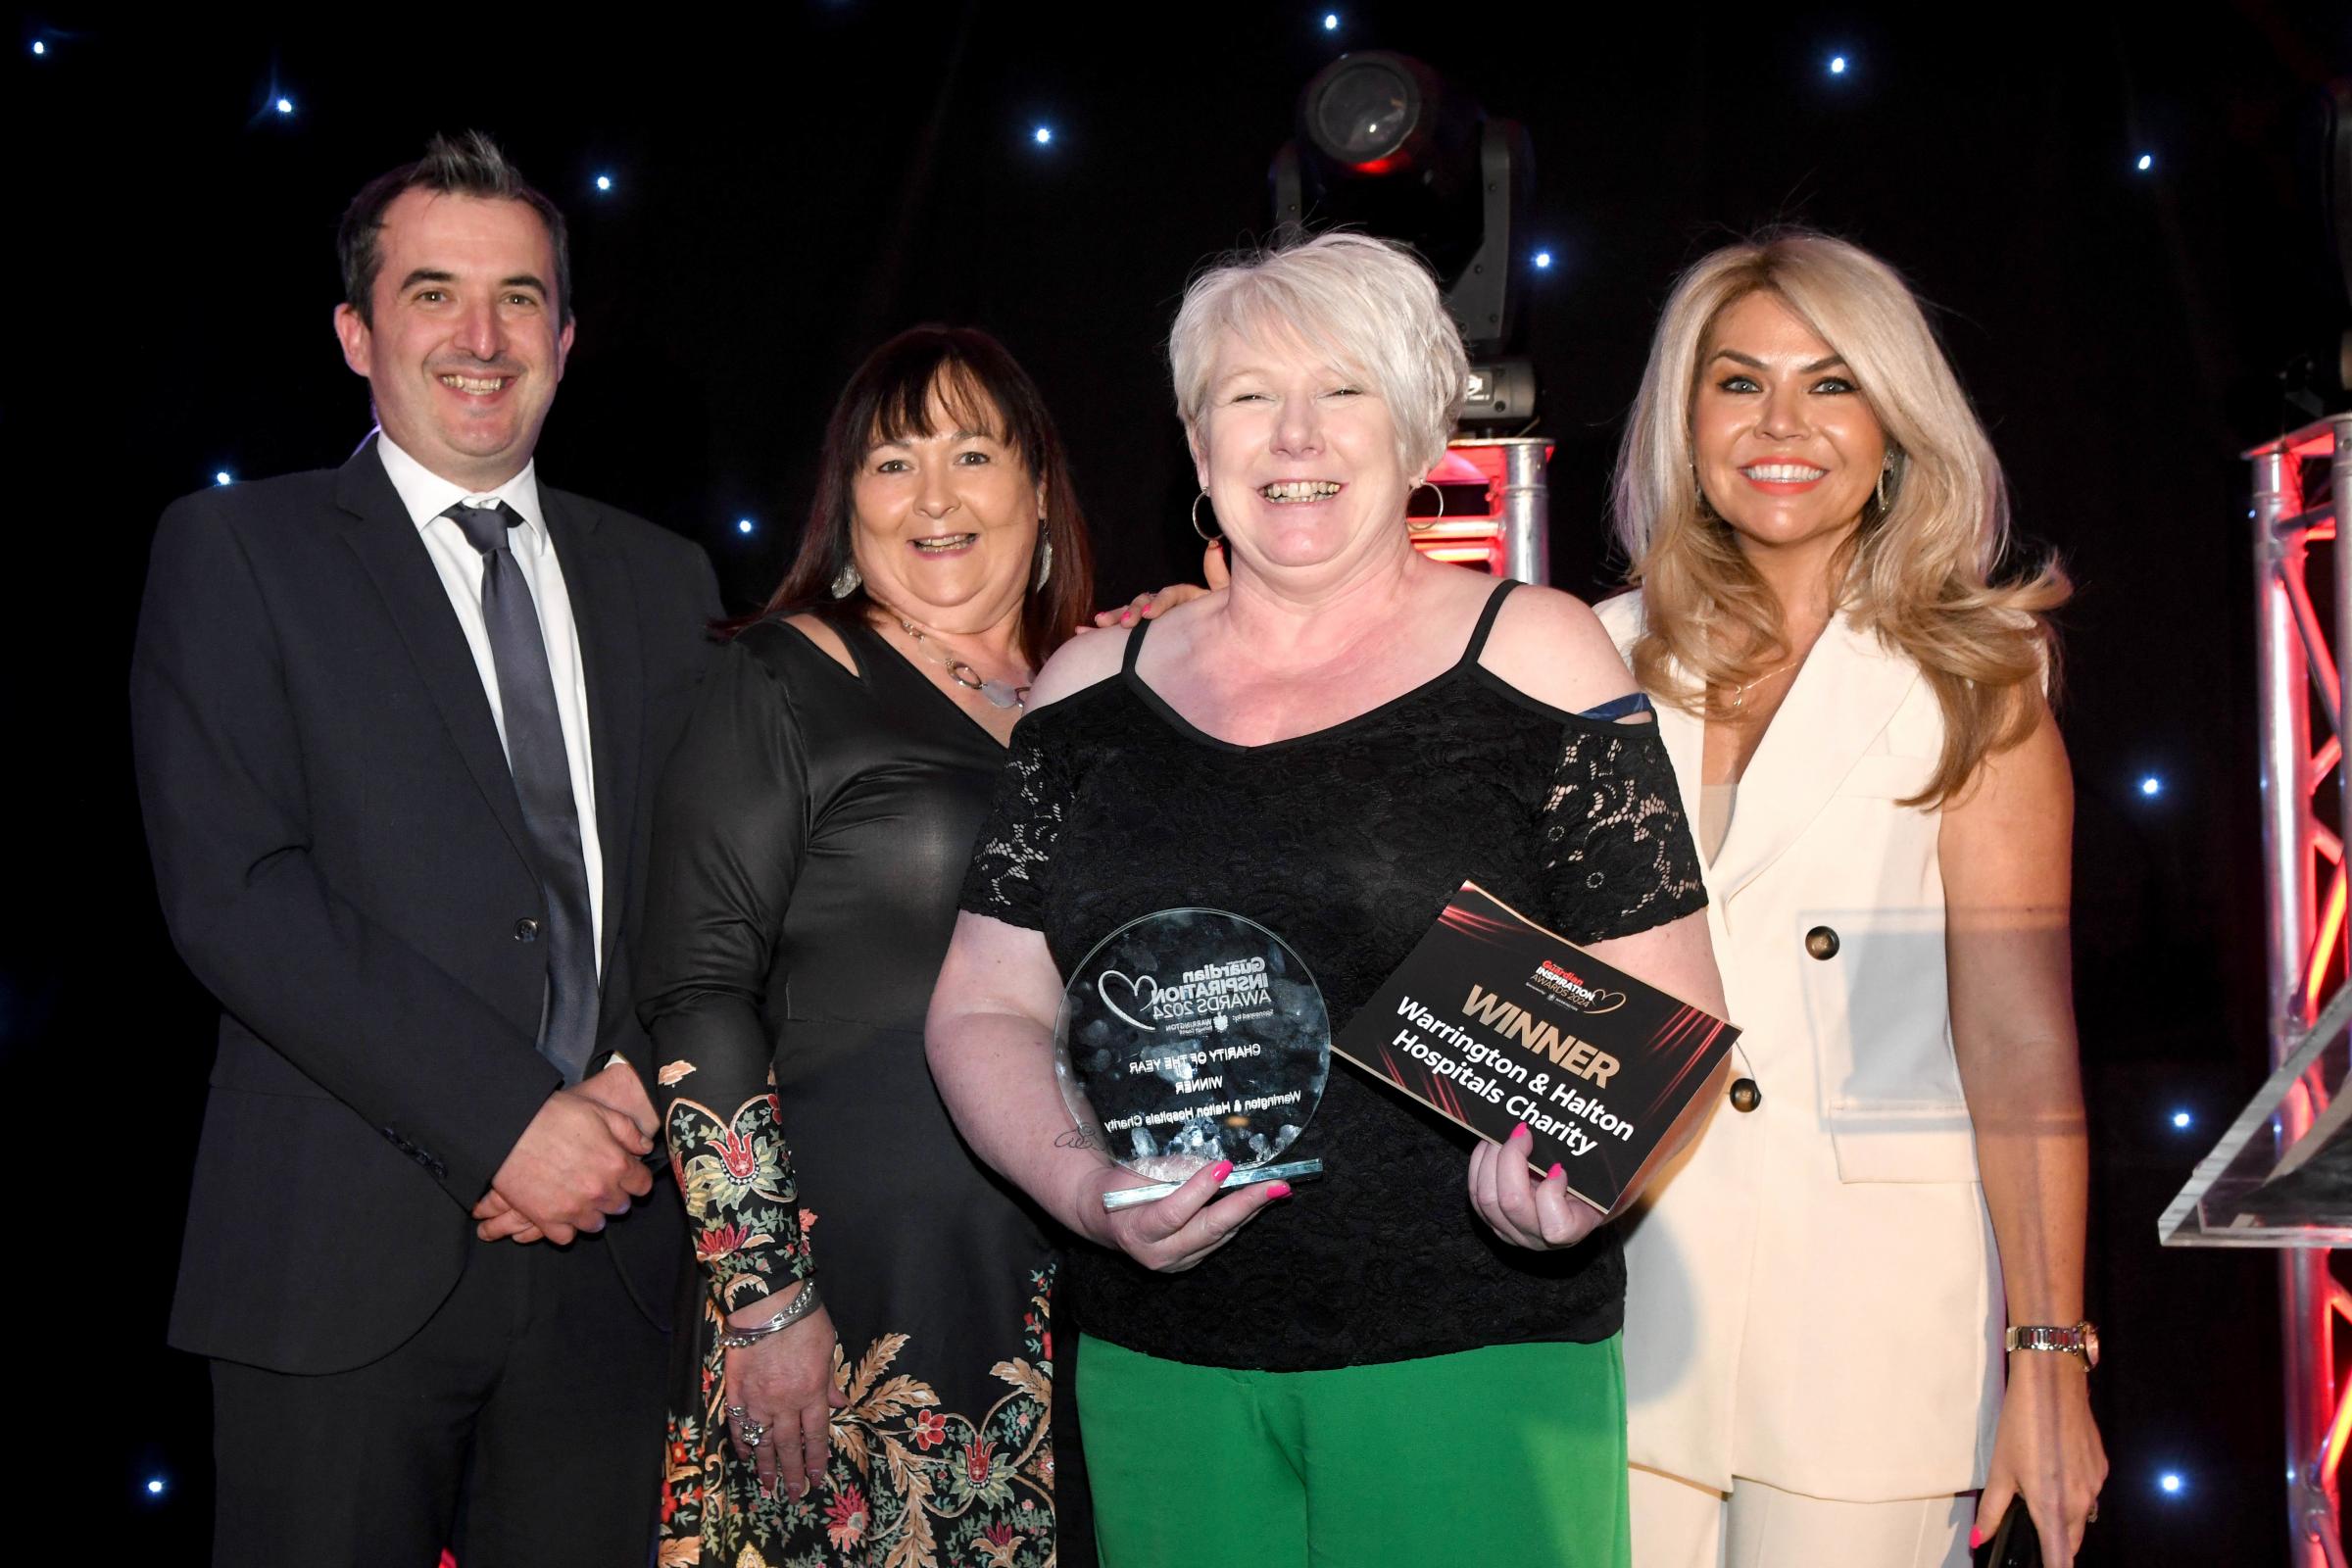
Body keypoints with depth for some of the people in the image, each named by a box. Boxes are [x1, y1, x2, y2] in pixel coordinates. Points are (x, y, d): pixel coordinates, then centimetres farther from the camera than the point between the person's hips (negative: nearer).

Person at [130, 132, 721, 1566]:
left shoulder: (660, 578, 14)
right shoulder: (234, 550, 2)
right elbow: (231, 892, -10)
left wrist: (633, 1089, -9)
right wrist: (509, 1120, -14)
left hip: (610, 1244, 3)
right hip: (344, 1264, -3)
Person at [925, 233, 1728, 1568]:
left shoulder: (1532, 658, -1)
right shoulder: (1096, 686, 8)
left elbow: (1665, 1016, -3)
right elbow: (987, 1010, 8)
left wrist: (1583, 1158, -23)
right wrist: (1082, 1183, -10)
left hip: (1470, 1361, -2)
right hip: (1158, 1361, 3)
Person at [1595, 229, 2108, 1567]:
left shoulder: (1969, 679, -1)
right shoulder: (1611, 656, 7)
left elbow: (2019, 1031, -7)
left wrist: (2048, 1357, -12)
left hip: (1868, 1299, -2)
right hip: (1622, 1281, 3)